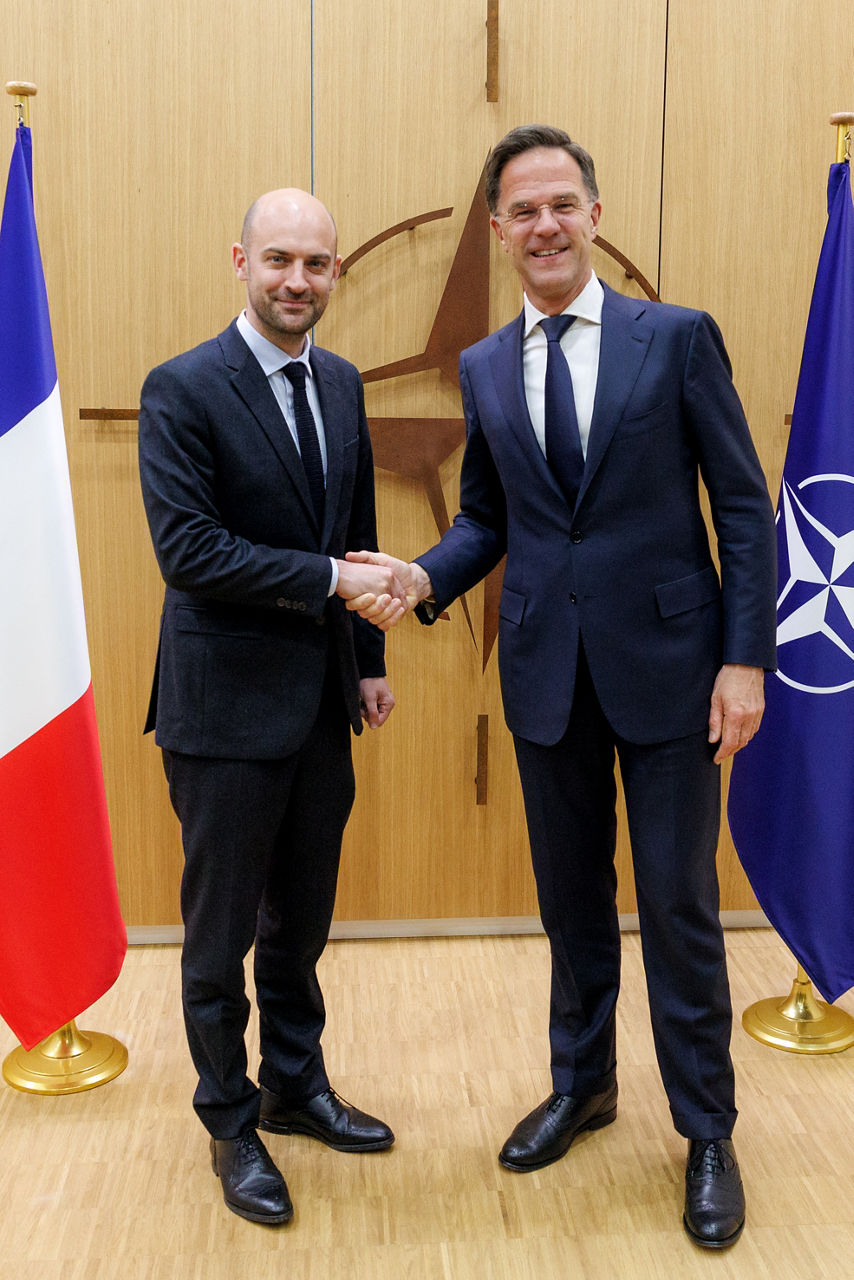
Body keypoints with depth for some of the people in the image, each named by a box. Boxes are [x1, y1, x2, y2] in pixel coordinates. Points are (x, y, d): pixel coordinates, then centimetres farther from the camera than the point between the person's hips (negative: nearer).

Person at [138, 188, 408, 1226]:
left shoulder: (341, 385, 9)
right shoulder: (182, 390, -12)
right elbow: (188, 549, -20)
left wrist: (369, 660, 11)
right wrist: (328, 579, -20)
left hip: (320, 704, 6)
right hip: (228, 707, -6)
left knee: (301, 921, 20)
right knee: (221, 934, 10)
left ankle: (296, 1088, 40)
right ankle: (231, 1122, 30)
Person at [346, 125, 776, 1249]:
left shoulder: (678, 337, -3)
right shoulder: (483, 368, 9)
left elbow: (744, 506, -4)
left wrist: (746, 659, -10)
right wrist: (425, 577, -7)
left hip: (665, 662, -3)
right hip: (547, 672, 4)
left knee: (679, 904, 5)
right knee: (571, 895, 16)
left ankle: (707, 1132, 25)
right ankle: (582, 1084, 38)